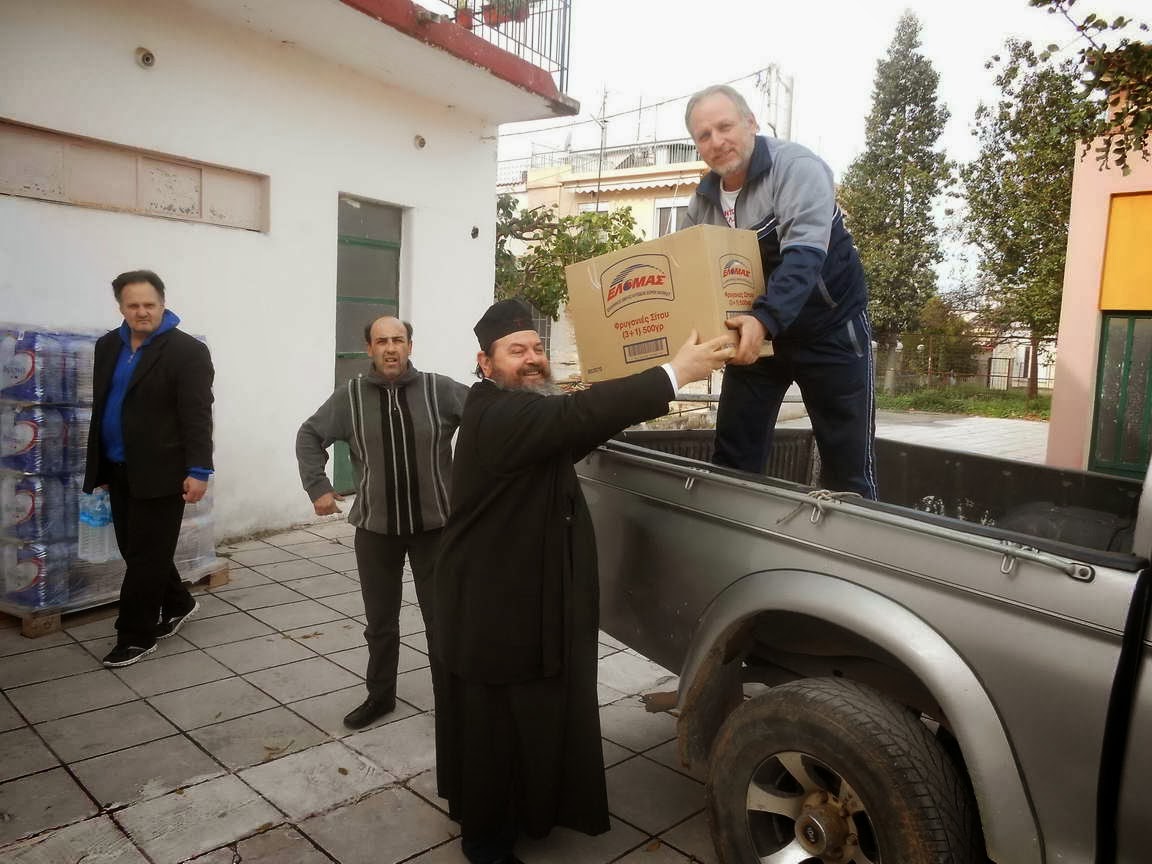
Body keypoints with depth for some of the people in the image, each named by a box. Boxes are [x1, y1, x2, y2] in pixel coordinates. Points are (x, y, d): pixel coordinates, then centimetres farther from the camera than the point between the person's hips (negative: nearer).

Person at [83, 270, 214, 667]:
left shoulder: (187, 351, -11)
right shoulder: (108, 345, 11)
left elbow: (197, 416, -15)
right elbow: (100, 406, 18)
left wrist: (198, 470, -20)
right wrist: (98, 463, 17)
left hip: (160, 472, -7)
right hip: (119, 470, 7)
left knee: (147, 555, 0)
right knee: (135, 550, 16)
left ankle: (136, 636, 11)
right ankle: (177, 604, 35)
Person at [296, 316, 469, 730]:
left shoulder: (440, 389, -8)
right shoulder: (350, 396, -2)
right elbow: (309, 436, 8)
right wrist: (318, 487, -1)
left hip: (435, 524, -2)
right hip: (376, 527, 2)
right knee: (380, 621, 16)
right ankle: (380, 695, 35)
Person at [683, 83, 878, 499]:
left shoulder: (796, 168, -18)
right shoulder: (704, 198, 1)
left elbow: (803, 256, -32)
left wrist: (765, 319, -47)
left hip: (828, 330, -5)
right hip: (753, 331, 5)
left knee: (847, 462, 1)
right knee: (732, 457, 5)